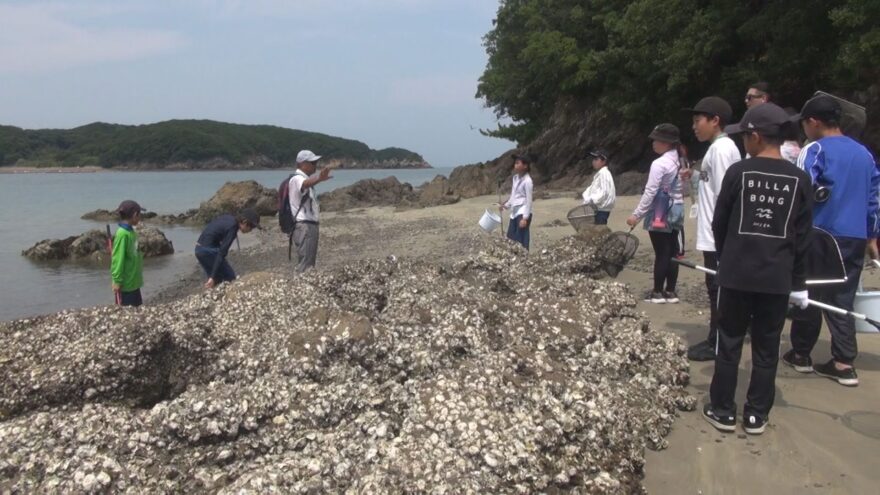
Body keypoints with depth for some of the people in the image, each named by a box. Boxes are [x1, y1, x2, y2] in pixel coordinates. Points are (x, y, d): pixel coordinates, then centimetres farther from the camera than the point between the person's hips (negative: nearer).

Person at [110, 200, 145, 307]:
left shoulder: (131, 231, 6)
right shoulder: (122, 234, -20)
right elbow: (118, 259, -20)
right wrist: (117, 281, -19)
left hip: (133, 282, 9)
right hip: (125, 283, -9)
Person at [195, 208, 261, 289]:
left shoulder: (228, 218, 8)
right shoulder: (232, 228, -18)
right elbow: (221, 253, -23)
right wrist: (212, 277, -25)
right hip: (208, 251, -9)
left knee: (216, 280, 16)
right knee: (230, 277, 1)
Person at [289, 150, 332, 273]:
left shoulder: (305, 179, 19)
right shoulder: (297, 179, -13)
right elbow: (306, 184, -38)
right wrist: (319, 179, -56)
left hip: (311, 225, 10)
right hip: (304, 226, -10)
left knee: (310, 263, 16)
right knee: (305, 264, -12)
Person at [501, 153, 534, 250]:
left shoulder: (527, 180, -14)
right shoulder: (515, 177, 11)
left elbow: (529, 200, -15)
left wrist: (525, 218, -18)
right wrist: (507, 205, 17)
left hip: (522, 213, -9)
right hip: (514, 213, 9)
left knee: (521, 241, -7)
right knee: (510, 239, 10)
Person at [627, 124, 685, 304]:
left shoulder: (659, 164, -15)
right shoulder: (679, 162, 10)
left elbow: (650, 192, -17)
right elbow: (679, 188, 10)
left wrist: (636, 214, -13)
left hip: (661, 213, -8)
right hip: (676, 209, 8)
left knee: (661, 253, -2)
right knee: (672, 252, 9)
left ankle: (658, 292, 5)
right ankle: (670, 291, 14)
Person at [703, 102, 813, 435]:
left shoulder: (738, 172, -7)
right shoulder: (800, 179, 0)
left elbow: (719, 223, 1)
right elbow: (802, 237, 3)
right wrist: (798, 282, 11)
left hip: (737, 273, -2)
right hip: (778, 278, 2)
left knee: (729, 343, 9)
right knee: (767, 348, 11)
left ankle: (723, 410, 15)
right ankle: (756, 415, 18)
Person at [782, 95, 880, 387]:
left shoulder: (817, 150, -7)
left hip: (822, 234, -5)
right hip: (855, 238, 6)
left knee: (810, 296, 8)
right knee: (842, 300, 9)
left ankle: (801, 354, 19)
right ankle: (844, 363, 6)